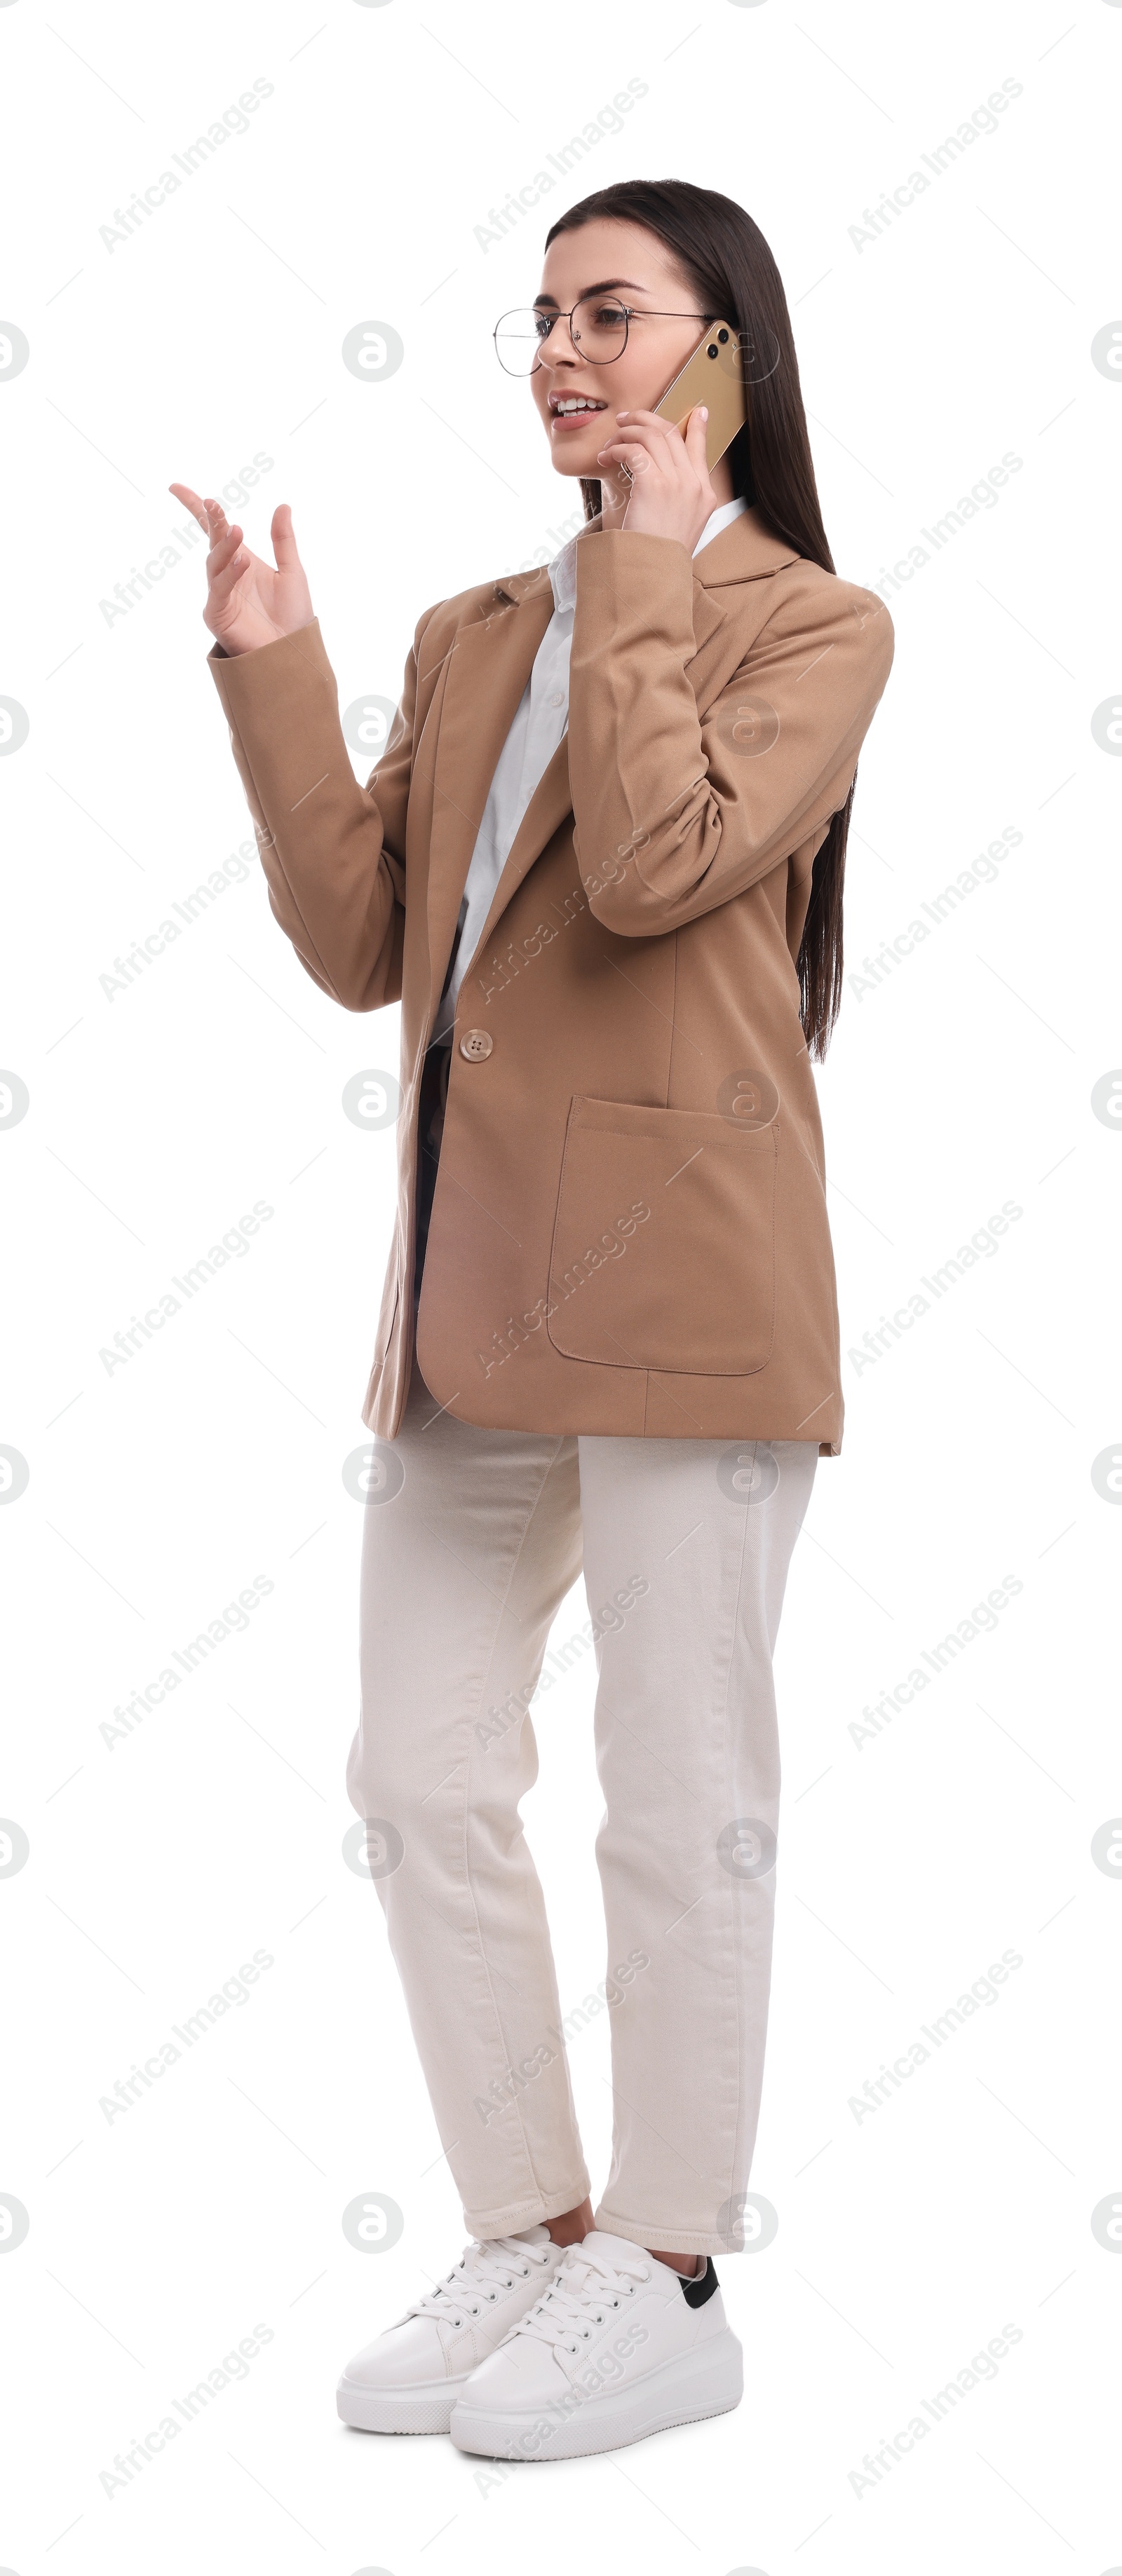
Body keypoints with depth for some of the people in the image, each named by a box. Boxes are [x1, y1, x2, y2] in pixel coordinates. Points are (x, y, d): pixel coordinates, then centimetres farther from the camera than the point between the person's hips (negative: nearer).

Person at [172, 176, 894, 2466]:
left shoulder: (814, 621, 0)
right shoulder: (471, 636, 18)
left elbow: (653, 865, -18)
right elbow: (358, 942, 9)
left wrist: (644, 566, -9)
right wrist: (270, 672, 4)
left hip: (680, 1280, -7)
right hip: (471, 1285, 7)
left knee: (678, 1799, 1)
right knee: (422, 1777, 9)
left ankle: (669, 2280, 14)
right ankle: (531, 2233, 23)